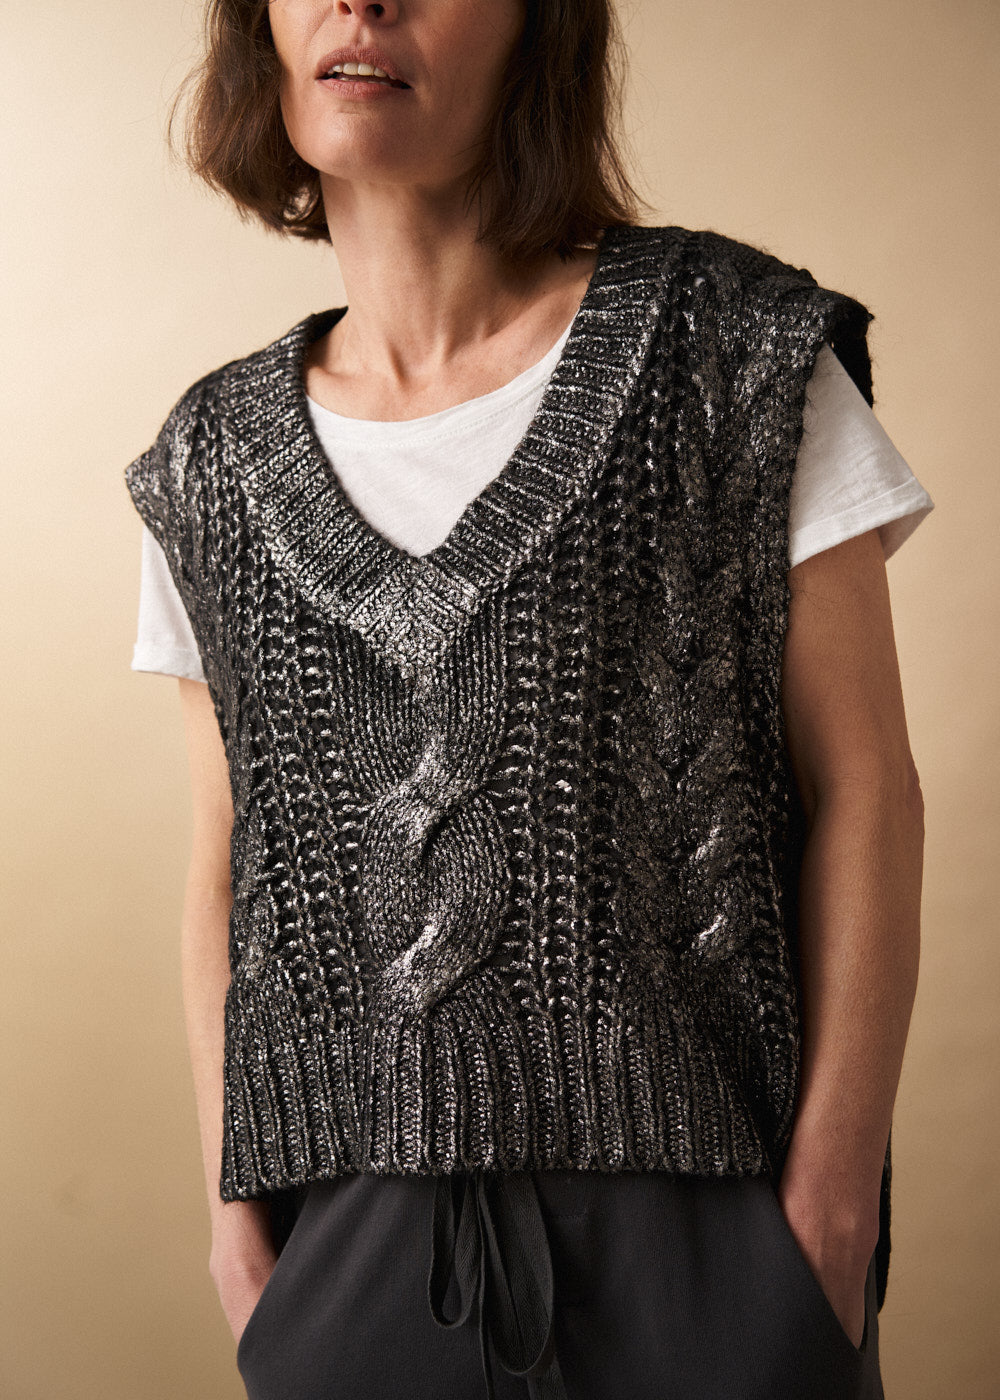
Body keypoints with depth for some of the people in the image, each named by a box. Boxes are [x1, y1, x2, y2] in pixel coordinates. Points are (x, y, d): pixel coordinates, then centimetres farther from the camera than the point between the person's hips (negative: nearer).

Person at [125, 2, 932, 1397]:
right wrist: (234, 1212, 3)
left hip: (702, 1205, -2)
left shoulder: (738, 352, -4)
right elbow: (223, 870, 9)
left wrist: (832, 1206, -10)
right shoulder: (210, 467, 6)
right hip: (350, 1217, 3)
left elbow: (863, 789, -5)